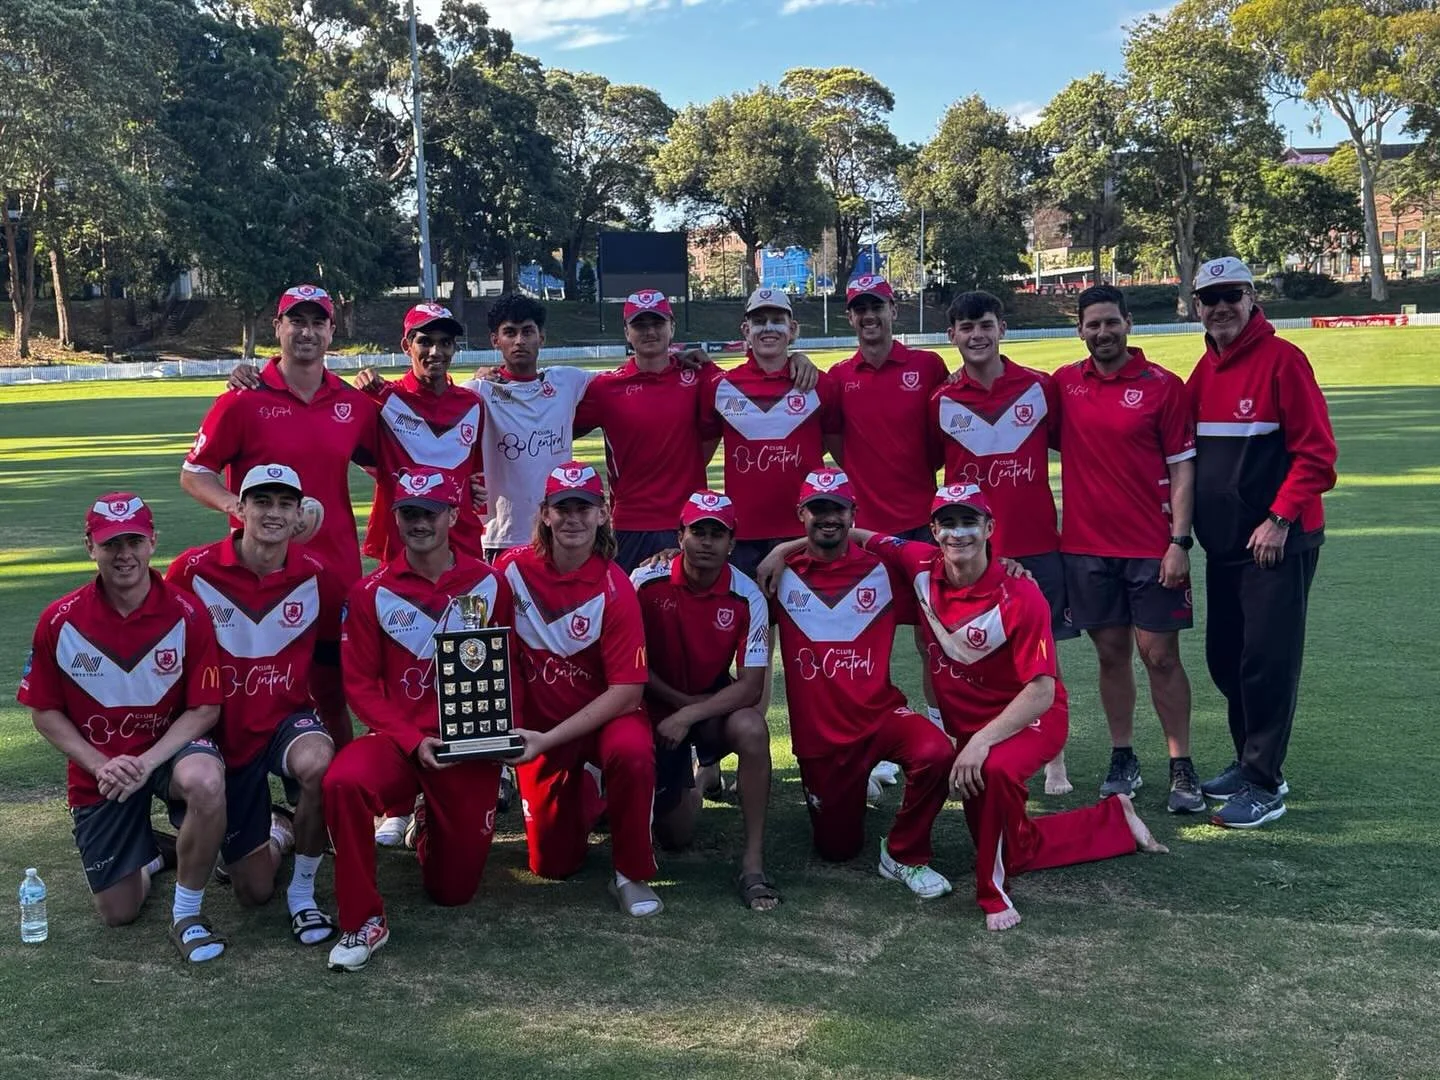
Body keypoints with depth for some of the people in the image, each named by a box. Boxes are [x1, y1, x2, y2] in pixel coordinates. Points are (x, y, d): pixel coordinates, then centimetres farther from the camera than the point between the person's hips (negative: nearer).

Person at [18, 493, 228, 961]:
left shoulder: (186, 615, -15)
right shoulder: (59, 622, -11)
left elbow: (205, 708, -11)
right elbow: (44, 713, -2)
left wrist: (147, 762, -24)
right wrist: (102, 765, -15)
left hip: (170, 747, -2)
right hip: (99, 768, 2)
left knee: (205, 780, -40)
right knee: (118, 912, 4)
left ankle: (187, 912, -17)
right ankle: (154, 850, 41)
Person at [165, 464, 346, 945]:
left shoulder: (316, 577, -8)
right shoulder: (193, 570, -12)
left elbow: (334, 651, 9)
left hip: (287, 720, 0)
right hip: (222, 734, 0)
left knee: (317, 763, -39)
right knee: (254, 892, 4)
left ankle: (303, 893, -14)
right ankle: (280, 832, 42)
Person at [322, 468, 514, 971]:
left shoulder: (490, 584, 1)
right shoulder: (372, 593, -3)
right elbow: (360, 683, -4)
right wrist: (414, 742, -16)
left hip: (470, 747, 1)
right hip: (398, 738, -1)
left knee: (453, 890, 5)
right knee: (343, 781, -36)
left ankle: (430, 824, 41)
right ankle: (364, 921, -17)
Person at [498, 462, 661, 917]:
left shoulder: (614, 588, -19)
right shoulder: (513, 567, -10)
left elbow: (627, 691, -21)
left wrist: (547, 740, -25)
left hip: (605, 715, -3)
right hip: (539, 718, 3)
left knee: (632, 751, -39)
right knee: (552, 863, 2)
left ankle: (632, 875, -17)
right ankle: (581, 791, 35)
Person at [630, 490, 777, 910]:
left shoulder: (747, 598, -16)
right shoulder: (647, 582, -16)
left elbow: (751, 685, -19)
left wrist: (689, 715, -28)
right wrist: (679, 701, -15)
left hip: (714, 706, 0)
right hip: (657, 707, 0)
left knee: (752, 729, -36)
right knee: (674, 836, 0)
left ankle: (753, 860, -24)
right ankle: (691, 785, 37)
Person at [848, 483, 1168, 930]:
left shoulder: (1020, 597, -26)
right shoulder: (922, 566, -12)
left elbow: (1041, 693, -26)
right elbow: (858, 537, 2)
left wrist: (982, 741, -35)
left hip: (1030, 718, -6)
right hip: (966, 721, 6)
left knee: (995, 771, -41)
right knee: (1013, 850, 14)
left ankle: (993, 893, -19)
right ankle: (1116, 819, 35)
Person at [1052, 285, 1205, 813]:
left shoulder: (1164, 386, -4)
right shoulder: (1063, 384, 5)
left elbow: (1182, 468, -4)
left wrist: (1179, 541, -10)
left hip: (1152, 548, -3)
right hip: (1087, 546, 3)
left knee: (1160, 655, 1)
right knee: (1111, 652, 11)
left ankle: (1182, 767, 11)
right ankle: (1123, 759, 22)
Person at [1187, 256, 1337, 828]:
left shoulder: (1282, 359, -11)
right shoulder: (1205, 370, 10)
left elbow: (1316, 450, -14)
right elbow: (1190, 451, 15)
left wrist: (1280, 518, -18)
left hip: (1277, 540, -7)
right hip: (1224, 541, 7)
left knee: (1267, 662, -5)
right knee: (1225, 659, 14)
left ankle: (1264, 785, 3)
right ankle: (1251, 761, 29)